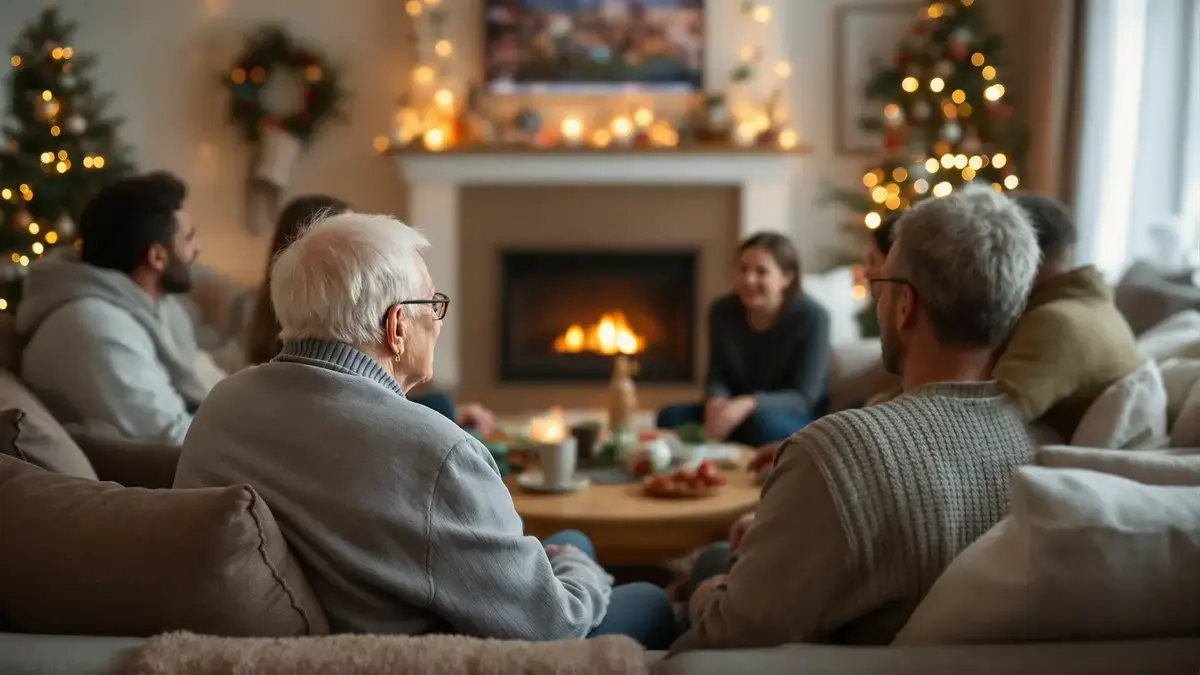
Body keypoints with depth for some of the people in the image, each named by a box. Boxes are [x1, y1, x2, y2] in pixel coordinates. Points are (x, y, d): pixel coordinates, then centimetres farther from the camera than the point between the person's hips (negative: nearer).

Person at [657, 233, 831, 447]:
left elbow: (804, 398, -19)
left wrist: (748, 404, -36)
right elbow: (717, 378, 1)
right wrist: (717, 403, -25)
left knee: (762, 422, -38)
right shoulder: (722, 311, -3)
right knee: (670, 416, -19)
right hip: (738, 411, 4)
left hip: (799, 420, -4)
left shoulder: (811, 318, -17)